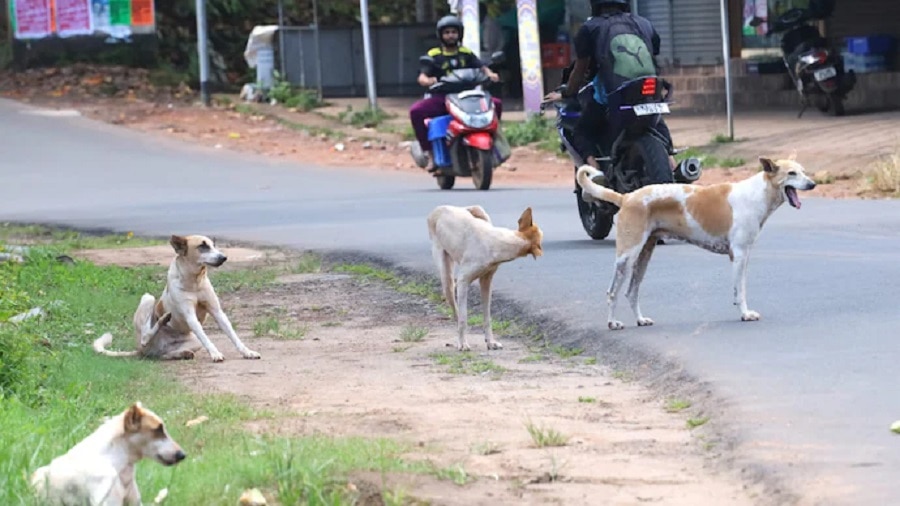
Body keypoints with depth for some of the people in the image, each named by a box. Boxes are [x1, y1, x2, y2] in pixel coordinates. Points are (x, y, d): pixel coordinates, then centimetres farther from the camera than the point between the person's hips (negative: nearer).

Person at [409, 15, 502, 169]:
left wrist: (490, 74, -17)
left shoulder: (466, 53, 14)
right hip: (441, 98, -2)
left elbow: (482, 67, 6)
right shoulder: (434, 55, 5)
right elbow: (422, 78, -4)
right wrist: (428, 81, -28)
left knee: (496, 104, -15)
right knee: (416, 111, -29)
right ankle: (425, 147, -15)